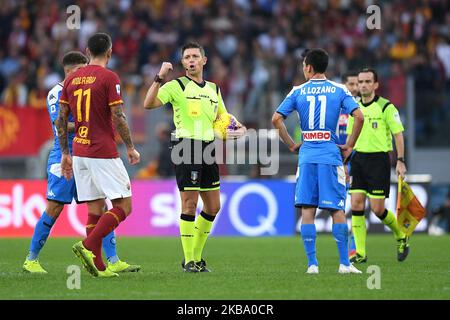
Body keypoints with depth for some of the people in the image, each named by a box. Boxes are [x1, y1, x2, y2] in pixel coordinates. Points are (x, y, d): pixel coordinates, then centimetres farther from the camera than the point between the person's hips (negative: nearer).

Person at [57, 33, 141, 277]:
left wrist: (65, 154, 17)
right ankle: (88, 246, -18)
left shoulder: (71, 79, 10)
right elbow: (118, 117, -12)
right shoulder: (109, 78, -8)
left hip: (79, 152, 7)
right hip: (103, 153, -7)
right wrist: (130, 147, 0)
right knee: (124, 206, -2)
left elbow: (61, 119, 10)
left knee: (95, 209, 9)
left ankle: (98, 265, 3)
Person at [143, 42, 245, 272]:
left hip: (208, 149, 6)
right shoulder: (176, 86, -2)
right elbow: (149, 104, -14)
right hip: (186, 147, -6)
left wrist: (238, 128, 7)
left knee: (213, 207, 8)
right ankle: (189, 260, -2)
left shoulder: (213, 89, 16)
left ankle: (197, 256, 21)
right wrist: (159, 78, -23)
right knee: (189, 204, -8)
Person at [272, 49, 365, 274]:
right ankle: (344, 263, -1)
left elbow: (276, 119, 0)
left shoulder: (298, 92, 5)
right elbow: (359, 117, -8)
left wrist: (291, 145, 9)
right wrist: (349, 145, 3)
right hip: (330, 155, -1)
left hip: (307, 156, 1)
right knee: (337, 209, 2)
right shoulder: (339, 90, 3)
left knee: (307, 210, 3)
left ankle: (312, 264, -1)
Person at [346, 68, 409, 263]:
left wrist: (400, 161, -12)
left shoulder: (386, 107, -6)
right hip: (358, 159, 5)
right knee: (356, 204, -5)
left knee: (377, 209, -7)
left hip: (379, 159, -5)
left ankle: (401, 236, 21)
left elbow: (398, 134, -6)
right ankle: (360, 253, 0)